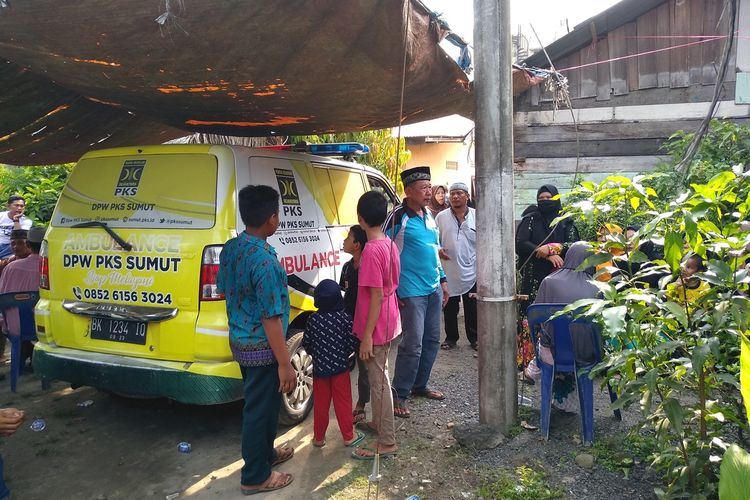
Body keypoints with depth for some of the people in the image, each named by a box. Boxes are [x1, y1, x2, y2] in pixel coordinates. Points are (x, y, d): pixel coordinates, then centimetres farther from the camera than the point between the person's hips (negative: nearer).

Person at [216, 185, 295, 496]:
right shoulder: (264, 260, -27)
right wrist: (284, 364, -19)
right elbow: (270, 318, -25)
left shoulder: (230, 248, 0)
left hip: (239, 342, 9)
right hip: (261, 348, -9)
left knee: (258, 404, 25)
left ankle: (265, 453, 44)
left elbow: (224, 289, 13)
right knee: (260, 409, 7)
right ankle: (255, 477, 23)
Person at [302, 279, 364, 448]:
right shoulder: (344, 317, -12)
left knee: (320, 404, 12)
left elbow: (306, 343, -1)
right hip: (340, 367, -1)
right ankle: (349, 436, 19)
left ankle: (319, 438, 23)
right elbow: (352, 342, -10)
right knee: (343, 403, 9)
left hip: (319, 368, 1)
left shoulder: (313, 319, -8)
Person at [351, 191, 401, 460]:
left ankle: (387, 442, 12)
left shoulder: (372, 250, -23)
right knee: (378, 376, 23)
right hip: (388, 323, 9)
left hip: (376, 327, -9)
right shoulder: (389, 244, 4)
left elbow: (376, 297, -23)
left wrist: (367, 335, -19)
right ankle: (379, 423, 40)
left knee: (379, 381, 1)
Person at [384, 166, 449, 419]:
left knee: (432, 340, 14)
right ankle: (399, 395, 6)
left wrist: (443, 280, 19)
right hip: (411, 292, -8)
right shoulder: (398, 217, -12)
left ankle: (420, 385, 30)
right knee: (413, 345, -7)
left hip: (434, 289, 8)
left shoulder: (428, 215, 12)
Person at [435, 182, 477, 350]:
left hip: (471, 272, 0)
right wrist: (437, 249, -12)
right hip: (449, 271, 1)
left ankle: (474, 338, 25)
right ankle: (451, 337, 27)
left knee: (472, 309, 9)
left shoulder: (477, 216, 0)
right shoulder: (441, 217, 2)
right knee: (449, 308, 11)